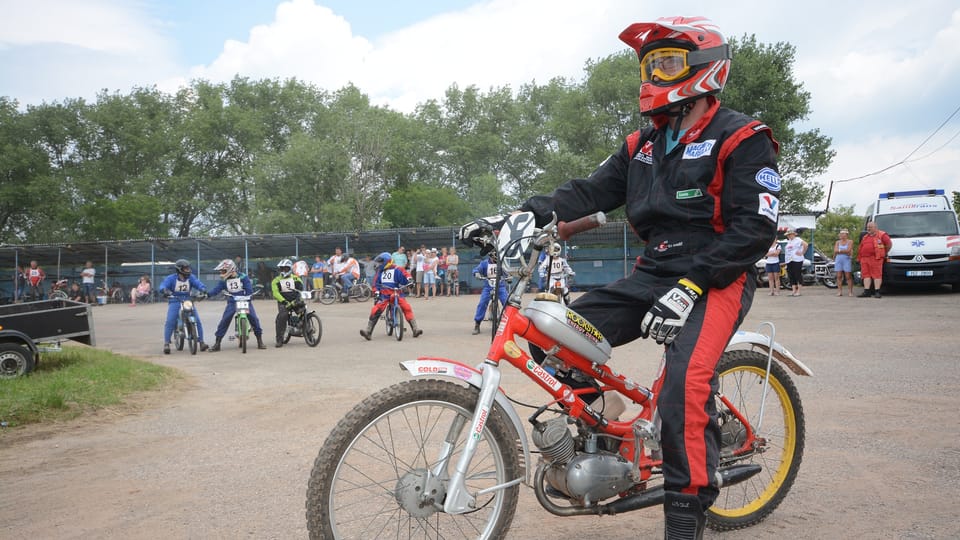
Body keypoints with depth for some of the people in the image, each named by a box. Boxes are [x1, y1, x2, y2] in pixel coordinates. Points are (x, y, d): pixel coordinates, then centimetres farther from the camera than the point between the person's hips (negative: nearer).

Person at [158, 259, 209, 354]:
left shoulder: (191, 277, 5)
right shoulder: (171, 278, -3)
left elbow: (198, 283, -8)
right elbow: (162, 286, -15)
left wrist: (203, 289, -31)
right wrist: (165, 290, -39)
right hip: (175, 301, -2)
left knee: (197, 321, -8)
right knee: (170, 322, -17)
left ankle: (201, 342, 0)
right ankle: (166, 344, -8)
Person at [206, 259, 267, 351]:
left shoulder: (243, 277, -8)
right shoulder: (223, 280, 3)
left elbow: (249, 289, -12)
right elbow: (216, 289, -5)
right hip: (232, 302, 2)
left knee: (254, 318, -10)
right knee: (224, 321, -6)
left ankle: (260, 341, 2)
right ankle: (217, 343, 1)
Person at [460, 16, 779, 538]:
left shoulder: (742, 140, -7)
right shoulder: (643, 145, 15)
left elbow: (754, 228, -15)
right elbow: (590, 191, 5)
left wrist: (690, 288, -24)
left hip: (715, 280, -7)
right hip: (653, 274, 7)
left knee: (684, 383, -31)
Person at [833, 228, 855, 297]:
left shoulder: (850, 241, 1)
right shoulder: (837, 242, 12)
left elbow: (848, 250, -11)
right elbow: (835, 251, 0)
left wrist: (839, 250, -5)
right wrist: (844, 251, -5)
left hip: (847, 259, -3)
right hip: (838, 259, 4)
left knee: (848, 276, -4)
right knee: (839, 276, 0)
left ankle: (850, 291, -1)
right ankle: (840, 291, 3)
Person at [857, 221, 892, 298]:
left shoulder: (882, 235, 3)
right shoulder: (865, 237, 23)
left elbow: (889, 244, 0)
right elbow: (861, 247, 24)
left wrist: (884, 253, 5)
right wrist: (859, 257, 16)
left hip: (875, 258, -6)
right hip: (864, 258, 6)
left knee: (877, 275, -7)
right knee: (866, 275, 2)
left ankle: (877, 292, -7)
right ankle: (866, 292, 3)